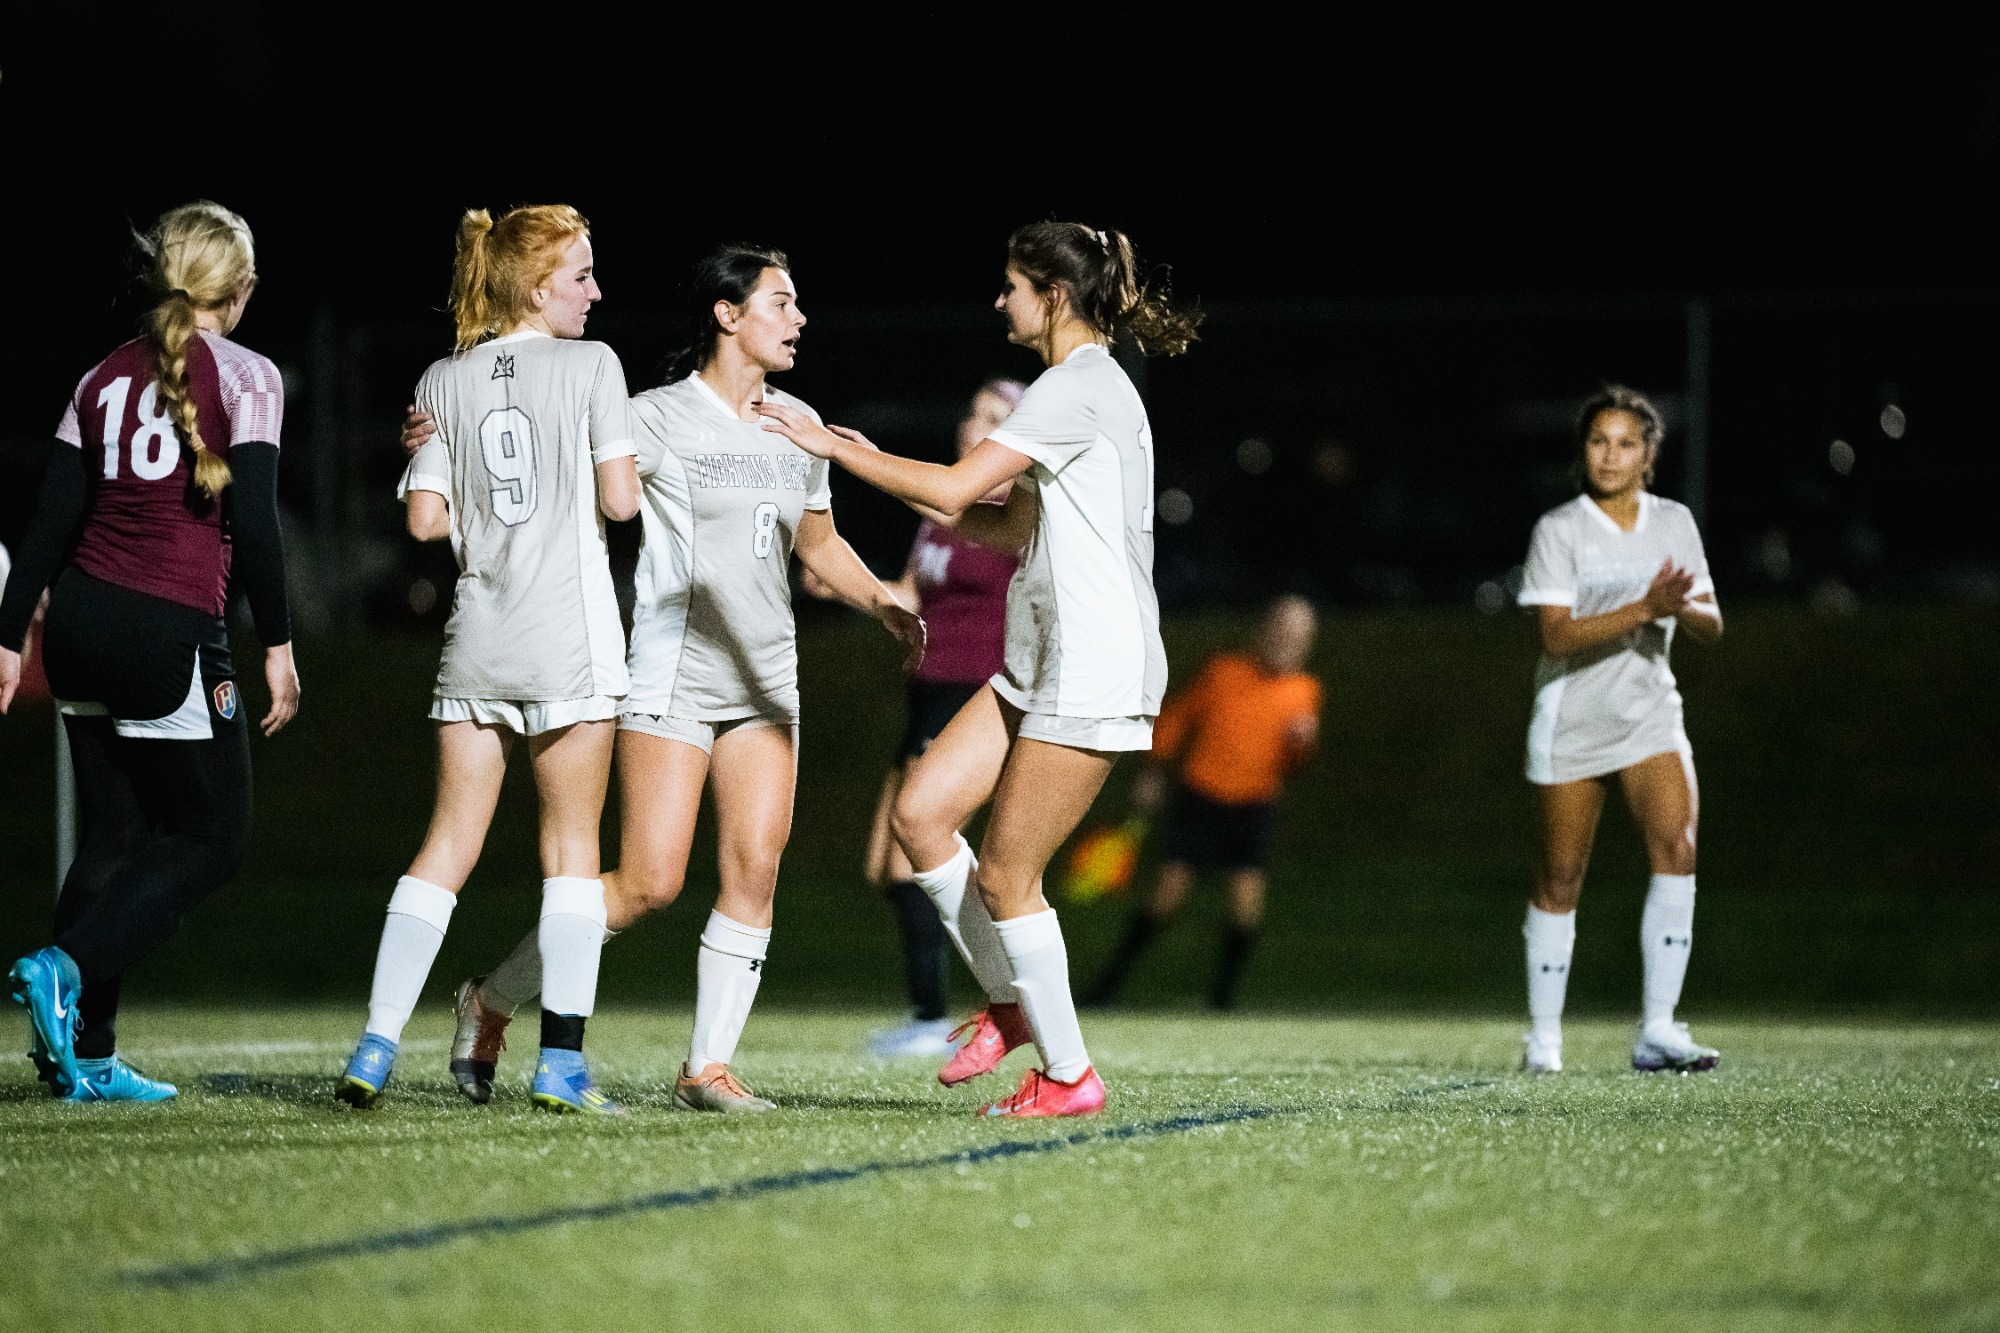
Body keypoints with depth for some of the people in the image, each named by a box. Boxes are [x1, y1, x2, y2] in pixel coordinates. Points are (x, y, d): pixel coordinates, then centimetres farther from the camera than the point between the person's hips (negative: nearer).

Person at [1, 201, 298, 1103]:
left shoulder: (106, 379, 11)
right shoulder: (245, 377, -5)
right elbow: (254, 521, -12)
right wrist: (278, 645, -7)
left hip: (79, 620, 6)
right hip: (170, 633, -6)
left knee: (114, 834, 13)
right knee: (212, 835, 6)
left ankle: (84, 1057, 9)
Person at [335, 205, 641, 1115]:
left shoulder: (445, 381, 7)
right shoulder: (590, 366, -3)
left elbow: (425, 518, 4)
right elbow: (620, 499, -6)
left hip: (476, 638, 4)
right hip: (568, 637, -4)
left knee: (449, 843, 7)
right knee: (571, 844, 3)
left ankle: (375, 1049, 0)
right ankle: (561, 1064, -2)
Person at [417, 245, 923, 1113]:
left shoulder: (799, 425, 11)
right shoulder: (659, 418, -8)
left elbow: (819, 544, 24)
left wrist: (883, 604, 8)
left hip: (764, 681, 6)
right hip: (672, 677, -6)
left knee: (755, 869, -6)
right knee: (649, 883, -10)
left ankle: (708, 1066, 2)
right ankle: (492, 1000, 8)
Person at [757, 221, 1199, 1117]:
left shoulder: (1079, 388, -15)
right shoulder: (1083, 387, 17)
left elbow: (954, 490, -22)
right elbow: (1011, 525, 23)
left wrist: (836, 447, -13)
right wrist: (883, 472, 16)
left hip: (1094, 673, -10)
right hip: (1042, 666, 10)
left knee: (1003, 874, -4)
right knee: (919, 813, 3)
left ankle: (1068, 1076, 6)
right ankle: (1010, 1003, 14)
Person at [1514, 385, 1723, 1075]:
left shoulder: (1674, 523, 5)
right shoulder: (1558, 530, -8)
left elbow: (1711, 624, 4)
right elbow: (1558, 635, -18)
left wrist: (1682, 609, -19)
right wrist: (1644, 609, -28)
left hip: (1650, 714, 3)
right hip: (1571, 723, -3)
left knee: (1677, 844, -19)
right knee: (1559, 883, 3)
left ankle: (1658, 1030, -19)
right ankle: (1544, 1037, 18)